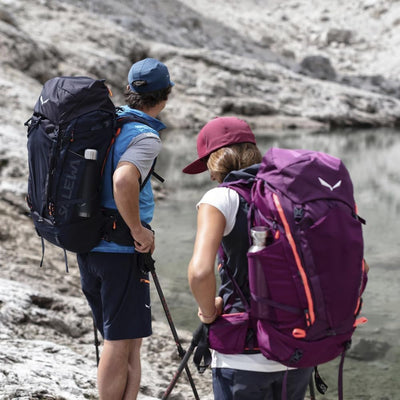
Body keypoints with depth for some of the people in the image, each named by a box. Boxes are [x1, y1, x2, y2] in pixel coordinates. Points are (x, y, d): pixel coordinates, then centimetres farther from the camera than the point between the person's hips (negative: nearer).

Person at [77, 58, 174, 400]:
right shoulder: (145, 136, -15)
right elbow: (123, 182, -34)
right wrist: (138, 231, -21)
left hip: (86, 245, 8)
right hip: (121, 250, -8)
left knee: (123, 340, 17)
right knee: (121, 343, 1)